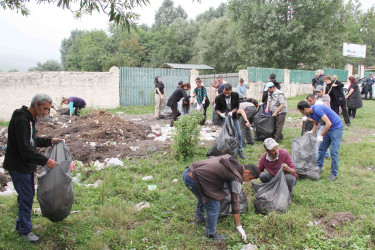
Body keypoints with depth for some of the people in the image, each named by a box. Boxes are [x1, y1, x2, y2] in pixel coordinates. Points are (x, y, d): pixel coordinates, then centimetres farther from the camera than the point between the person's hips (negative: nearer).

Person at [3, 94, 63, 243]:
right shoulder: (21, 120, -23)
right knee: (26, 197, -2)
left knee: (28, 195, 18)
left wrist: (49, 141, 11)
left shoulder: (30, 119, 10)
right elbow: (24, 148, -27)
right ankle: (24, 231, 13)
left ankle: (21, 224, 33)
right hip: (19, 167, -10)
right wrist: (45, 161, -24)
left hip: (27, 166, 10)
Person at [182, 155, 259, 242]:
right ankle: (211, 234, 18)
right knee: (214, 206, 0)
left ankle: (198, 218, 54)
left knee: (202, 196, 34)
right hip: (193, 179, -9)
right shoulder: (236, 178, -9)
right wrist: (239, 227, 2)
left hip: (187, 172, 10)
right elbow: (235, 202, -5)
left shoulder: (230, 159, 11)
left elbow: (211, 158, 24)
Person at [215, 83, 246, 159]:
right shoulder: (219, 98, -14)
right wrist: (220, 114, -23)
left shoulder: (235, 95, -10)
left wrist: (232, 112, -21)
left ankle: (239, 151, 14)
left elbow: (237, 107, -3)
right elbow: (217, 109, -4)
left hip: (233, 117, 2)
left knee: (239, 134, 0)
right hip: (224, 117, -2)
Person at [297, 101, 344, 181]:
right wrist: (312, 131, 1)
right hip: (328, 129, 10)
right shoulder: (311, 113, 4)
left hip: (336, 128, -9)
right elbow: (316, 124, 20)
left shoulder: (317, 110, -25)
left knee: (334, 152, -8)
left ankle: (334, 173, 1)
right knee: (321, 149, 10)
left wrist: (321, 136, -23)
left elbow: (329, 123, -29)